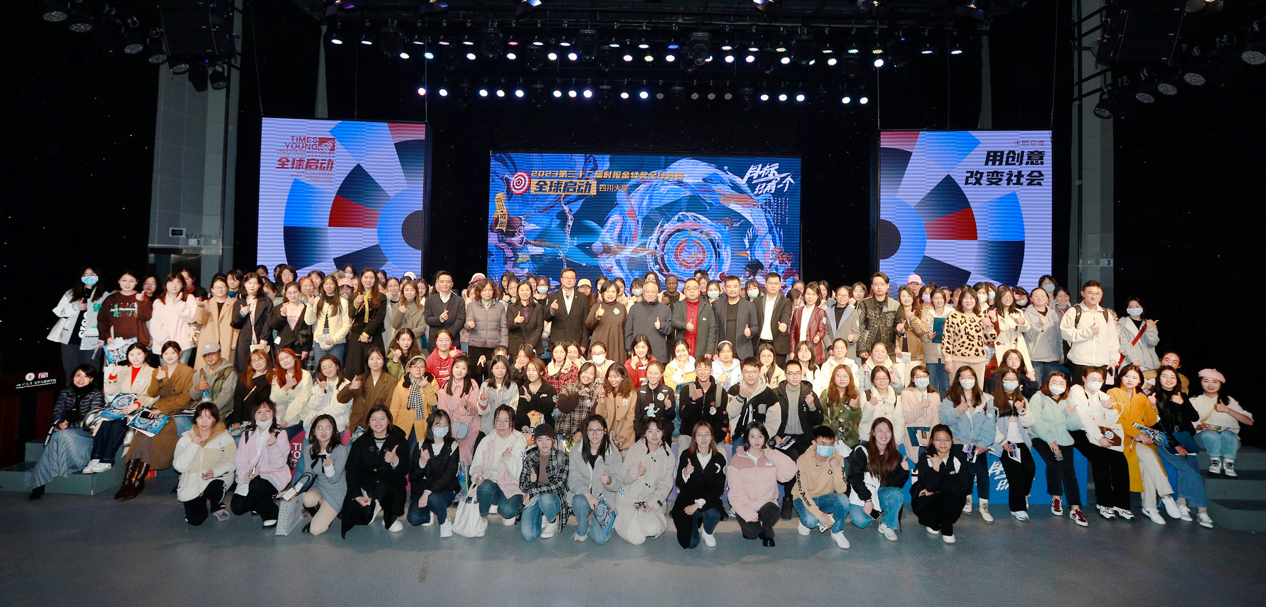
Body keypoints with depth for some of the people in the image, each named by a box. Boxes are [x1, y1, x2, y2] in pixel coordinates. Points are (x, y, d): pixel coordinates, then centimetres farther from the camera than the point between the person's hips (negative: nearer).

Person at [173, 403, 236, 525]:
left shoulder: (223, 436, -4)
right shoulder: (187, 438, 0)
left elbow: (231, 461, -10)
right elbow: (179, 467, -10)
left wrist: (214, 471, -28)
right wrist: (193, 445, -18)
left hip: (215, 479, -1)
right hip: (191, 484, 1)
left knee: (214, 487, -36)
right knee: (195, 520, -12)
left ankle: (217, 507, 0)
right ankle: (202, 502, 24)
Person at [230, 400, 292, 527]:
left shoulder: (279, 434, -4)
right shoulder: (247, 434, 7)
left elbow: (278, 464, -13)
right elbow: (239, 461, 2)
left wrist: (272, 446, -30)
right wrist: (246, 474, -18)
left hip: (274, 476, -4)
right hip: (251, 477, 4)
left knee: (256, 486, -35)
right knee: (237, 507, -15)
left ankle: (271, 514, -9)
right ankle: (257, 504, 20)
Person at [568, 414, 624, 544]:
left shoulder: (613, 453, -4)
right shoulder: (575, 452, -3)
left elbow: (618, 483, -7)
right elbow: (573, 480, -9)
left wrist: (609, 480, -32)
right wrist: (586, 493, -29)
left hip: (604, 499, 0)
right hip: (581, 495, 0)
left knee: (601, 539, -17)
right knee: (581, 502, -37)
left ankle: (590, 519, 18)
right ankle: (582, 530, -4)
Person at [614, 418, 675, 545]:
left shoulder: (668, 455, 2)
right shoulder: (634, 450, -4)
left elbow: (666, 484, 2)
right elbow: (622, 477, -4)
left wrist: (652, 503, -11)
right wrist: (635, 472, -26)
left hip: (654, 500, 2)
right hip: (629, 499, -2)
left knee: (652, 529, -27)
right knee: (637, 539, -18)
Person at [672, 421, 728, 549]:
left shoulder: (719, 458, -2)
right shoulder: (686, 455, -5)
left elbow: (719, 489, -6)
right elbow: (679, 485, -5)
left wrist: (698, 503, -17)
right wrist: (685, 473, -28)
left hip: (708, 501, 1)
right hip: (686, 501, -1)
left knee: (713, 514, -35)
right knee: (690, 543, -14)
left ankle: (708, 532, 3)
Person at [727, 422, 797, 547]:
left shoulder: (772, 458, 4)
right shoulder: (737, 459, -3)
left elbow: (789, 474, -14)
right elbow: (736, 491, -8)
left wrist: (771, 453, -13)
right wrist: (747, 513, -19)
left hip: (766, 502, 1)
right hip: (745, 505, -1)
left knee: (772, 515, -29)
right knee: (752, 533, -21)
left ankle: (767, 533, 5)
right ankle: (748, 524, 16)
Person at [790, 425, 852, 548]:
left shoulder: (837, 458, -15)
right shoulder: (803, 460, -21)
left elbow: (841, 490, -21)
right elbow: (802, 491, -21)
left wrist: (836, 469, -36)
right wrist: (818, 513, -31)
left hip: (825, 498, 2)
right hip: (804, 498, -2)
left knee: (843, 499, -29)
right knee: (811, 520, -32)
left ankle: (837, 532, -4)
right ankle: (805, 522, 7)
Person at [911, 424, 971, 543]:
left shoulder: (958, 457, -4)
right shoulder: (926, 458, -7)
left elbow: (964, 485, -9)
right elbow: (930, 486, -17)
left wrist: (936, 488, -15)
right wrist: (936, 466, -31)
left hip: (952, 497, 0)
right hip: (930, 500, 0)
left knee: (947, 498, -34)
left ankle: (947, 529, -5)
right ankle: (933, 524, 6)